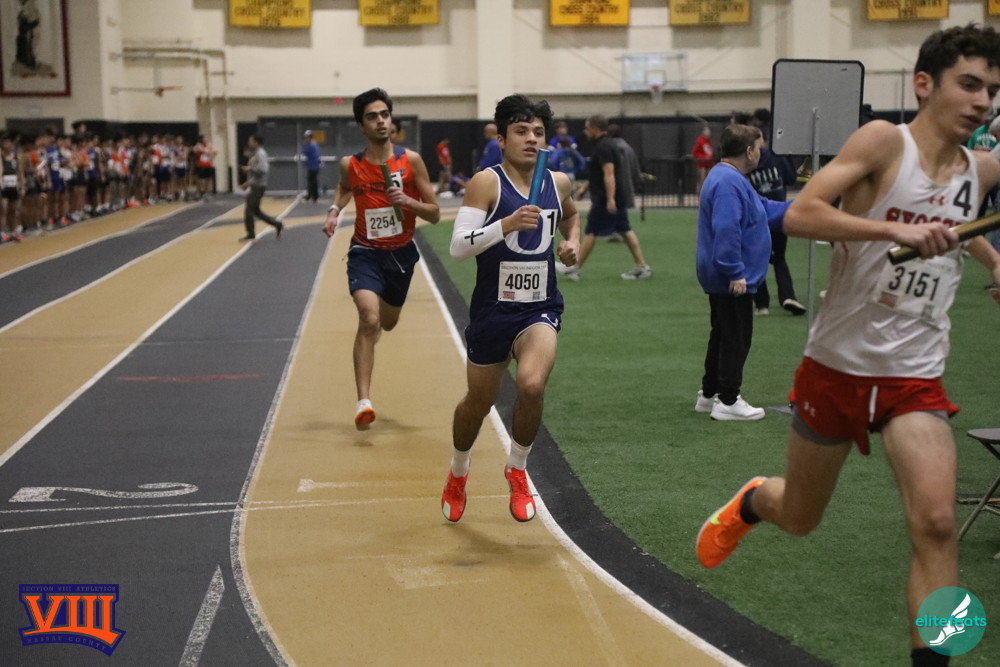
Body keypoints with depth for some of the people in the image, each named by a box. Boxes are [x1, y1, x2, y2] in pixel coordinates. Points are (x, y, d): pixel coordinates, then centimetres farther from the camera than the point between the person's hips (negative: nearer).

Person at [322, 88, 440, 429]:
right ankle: (363, 402, -25)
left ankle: (371, 330, 62)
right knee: (369, 319, -23)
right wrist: (335, 210, 3)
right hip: (365, 252, -2)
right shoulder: (350, 164, -6)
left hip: (401, 253, 2)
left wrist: (408, 201, -23)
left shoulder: (410, 160, -9)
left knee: (387, 323, 21)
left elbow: (435, 214, -6)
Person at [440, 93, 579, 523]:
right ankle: (458, 473, 46)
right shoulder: (487, 183, -11)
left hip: (540, 309, 2)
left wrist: (572, 242, 9)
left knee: (532, 384, -25)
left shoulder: (558, 183, 3)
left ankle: (517, 470, 2)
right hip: (492, 310, -2)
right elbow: (458, 247, -21)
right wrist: (506, 224, -32)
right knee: (479, 401, 14)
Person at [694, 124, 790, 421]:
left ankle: (709, 394, 27)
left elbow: (765, 209, 25)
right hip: (733, 280, -11)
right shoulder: (728, 182, -22)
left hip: (722, 279, 11)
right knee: (736, 339, -2)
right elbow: (726, 230, -30)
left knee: (724, 335, 18)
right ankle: (727, 402, 5)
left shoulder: (731, 179, 14)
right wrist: (736, 273, -28)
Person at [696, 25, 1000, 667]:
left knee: (936, 523, -18)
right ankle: (752, 501, 51)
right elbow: (798, 215, -24)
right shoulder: (885, 140, -12)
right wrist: (896, 230, -33)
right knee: (799, 518, 16)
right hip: (836, 366, -3)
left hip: (915, 378, 3)